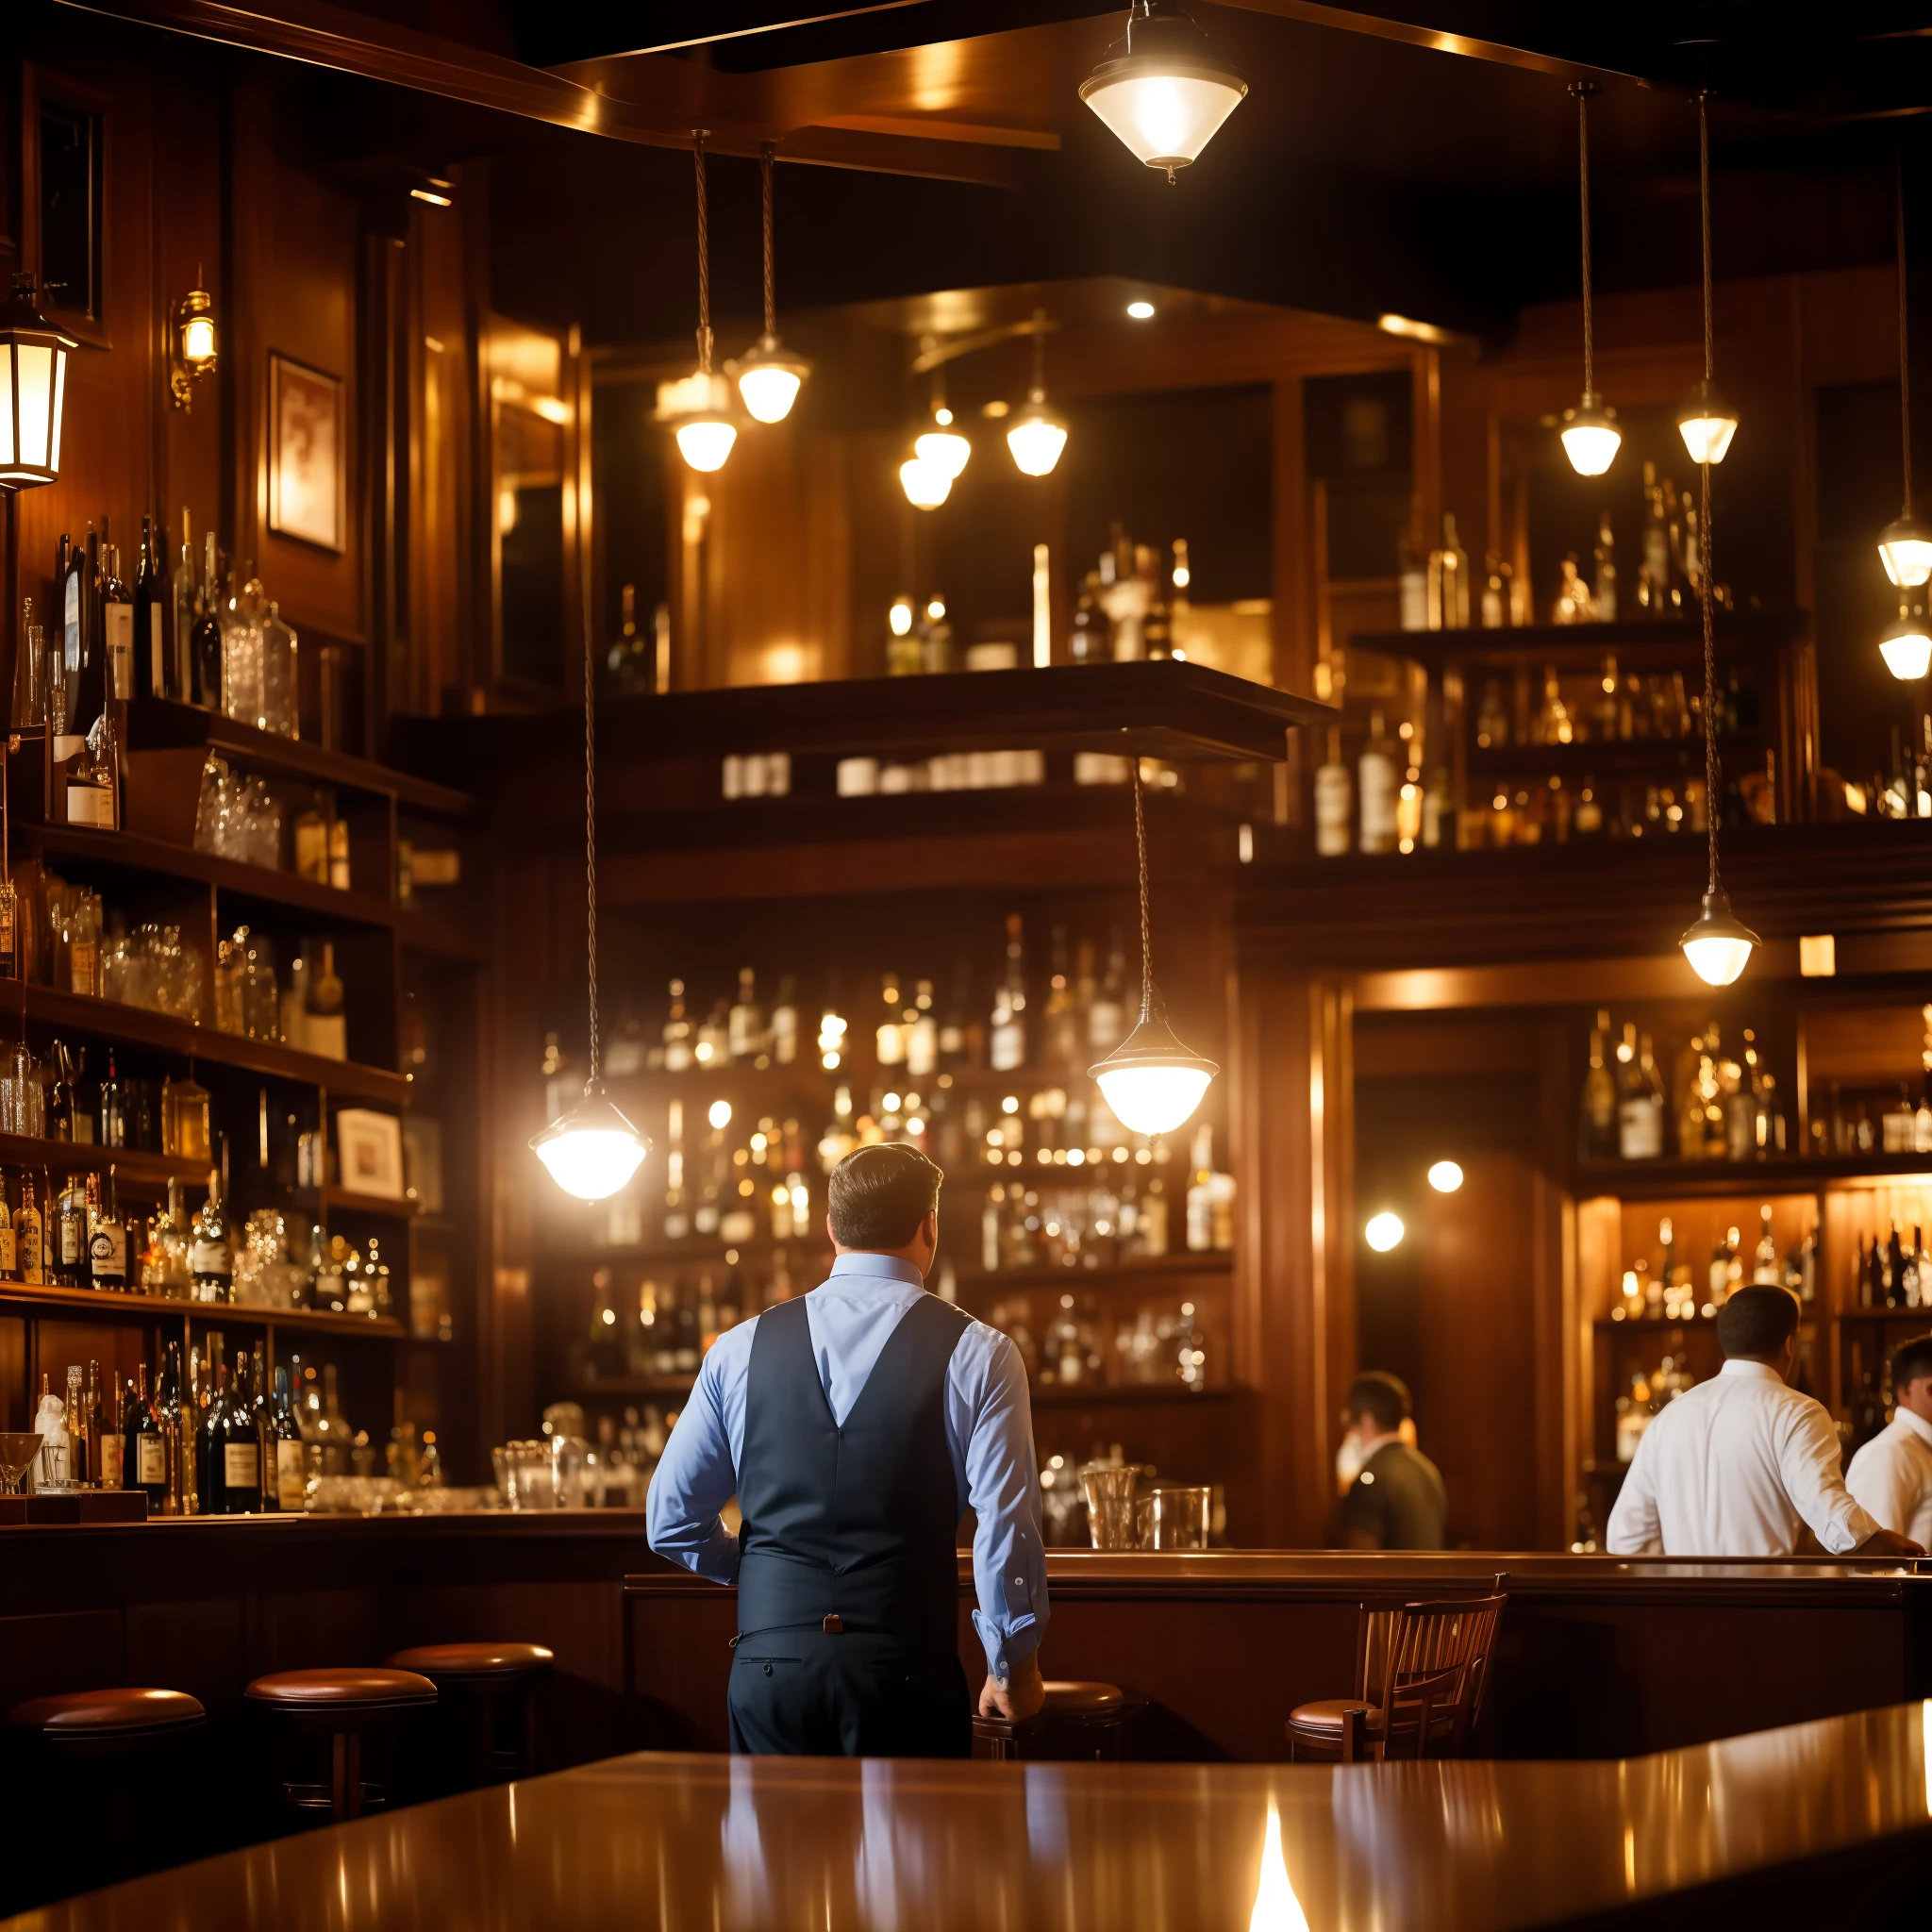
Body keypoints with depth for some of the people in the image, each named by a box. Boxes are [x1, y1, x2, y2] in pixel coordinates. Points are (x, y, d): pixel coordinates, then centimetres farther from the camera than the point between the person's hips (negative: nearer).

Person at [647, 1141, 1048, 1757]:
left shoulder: (741, 1349, 7)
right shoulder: (978, 1356, -2)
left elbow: (670, 1522, 11)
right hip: (905, 1673, -3)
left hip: (769, 1665, 3)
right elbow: (1006, 1526, -6)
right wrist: (1014, 1667, 7)